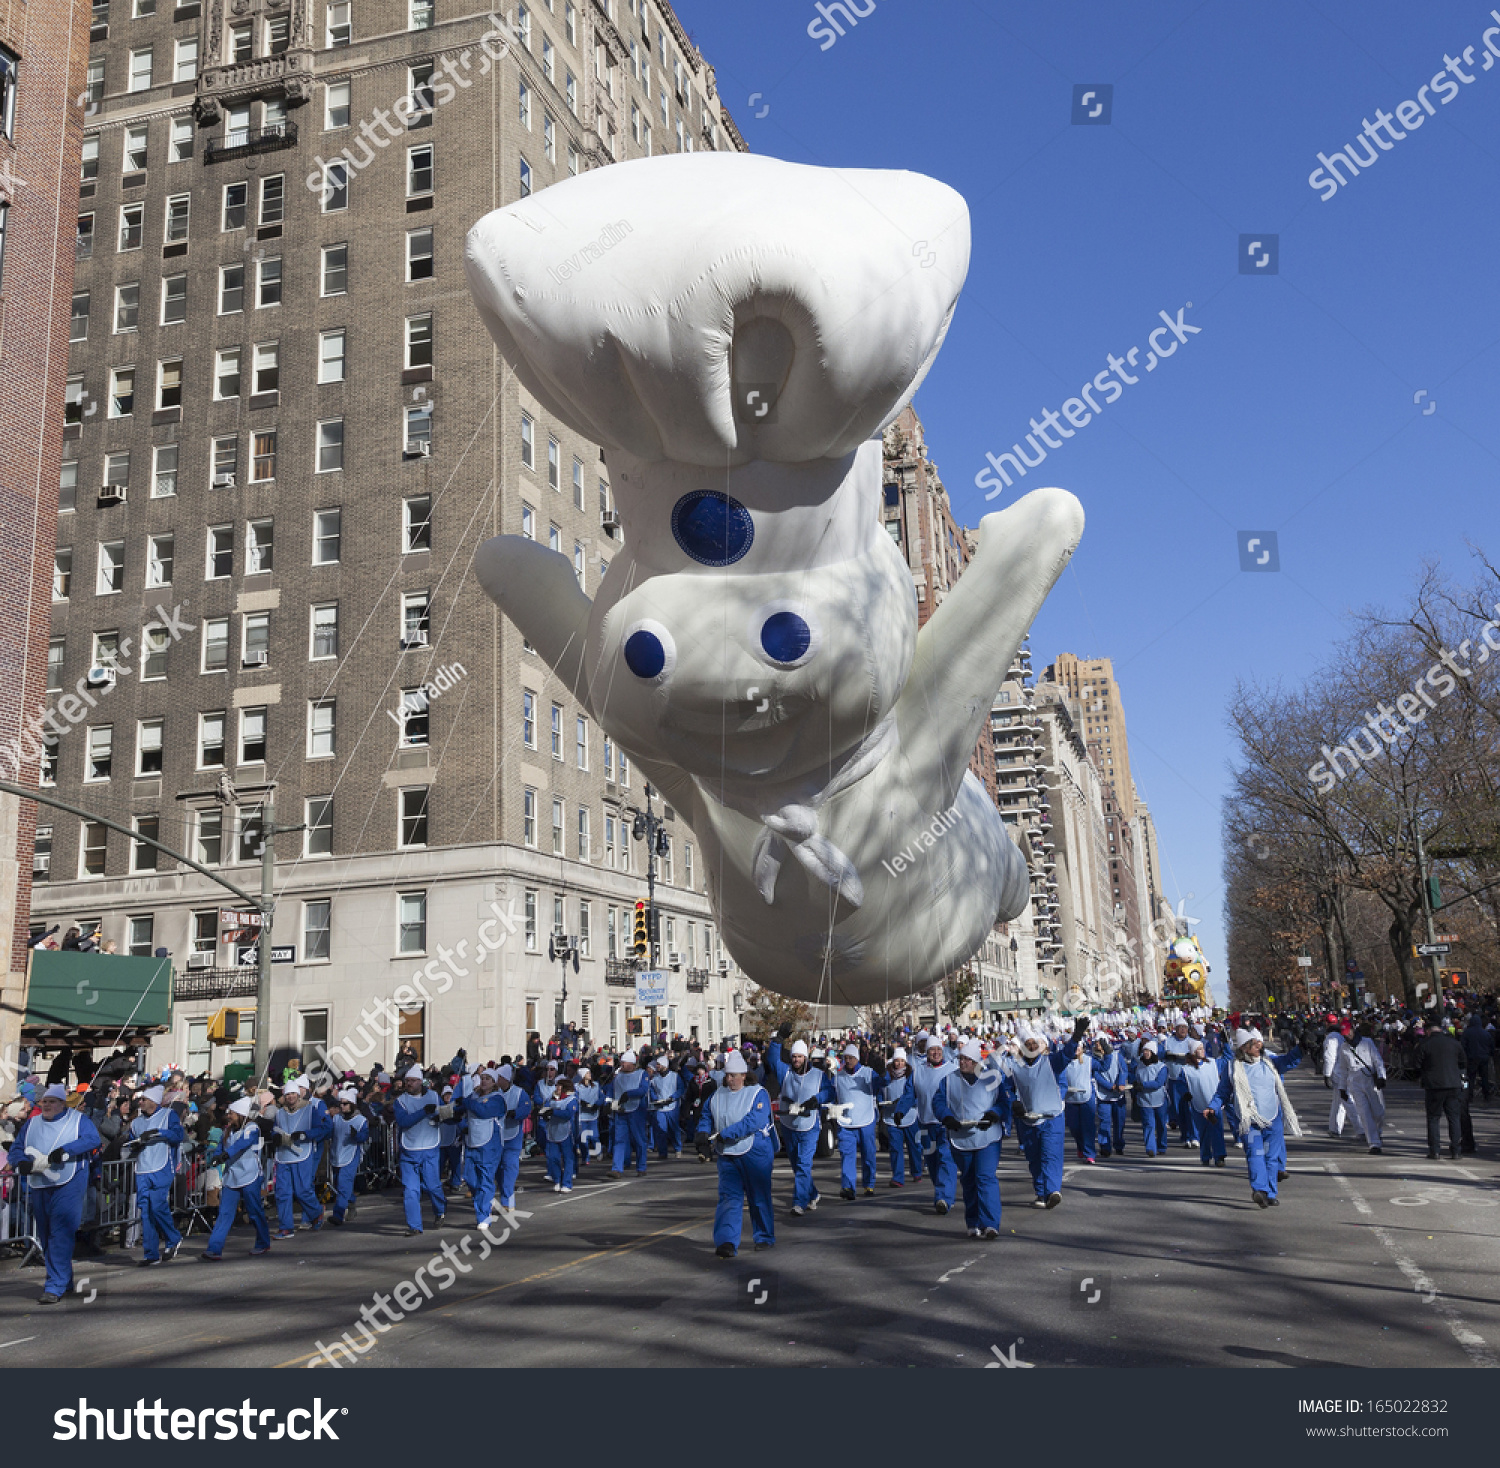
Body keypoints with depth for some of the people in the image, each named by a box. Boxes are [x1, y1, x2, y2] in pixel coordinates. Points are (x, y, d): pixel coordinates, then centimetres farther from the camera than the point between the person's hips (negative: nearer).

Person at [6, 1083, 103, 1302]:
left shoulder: (78, 1119, 4)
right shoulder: (32, 1123, 17)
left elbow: (93, 1139, -11)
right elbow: (15, 1149, 11)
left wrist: (65, 1151, -21)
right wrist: (23, 1162, -12)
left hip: (68, 1185, -6)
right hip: (38, 1187, 6)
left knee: (60, 1235, -13)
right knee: (45, 1236, 12)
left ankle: (55, 1286, -14)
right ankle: (65, 1280, 25)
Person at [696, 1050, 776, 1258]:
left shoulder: (758, 1094, -9)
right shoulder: (717, 1095, 9)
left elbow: (753, 1122, -21)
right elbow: (706, 1117, 14)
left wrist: (724, 1135, -25)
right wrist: (703, 1135, -8)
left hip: (755, 1154, -3)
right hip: (727, 1155, 3)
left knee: (759, 1197, 9)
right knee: (729, 1196, -8)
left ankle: (765, 1237, 27)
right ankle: (726, 1242, -13)